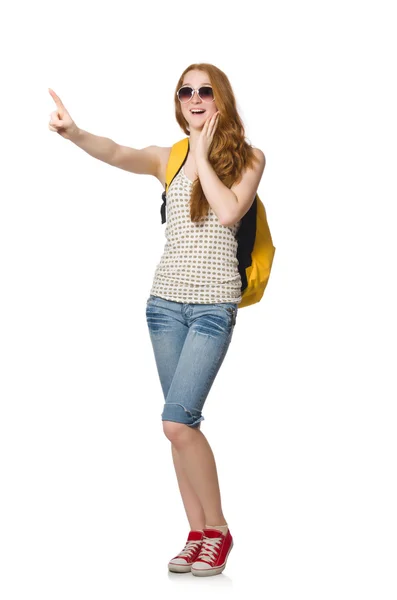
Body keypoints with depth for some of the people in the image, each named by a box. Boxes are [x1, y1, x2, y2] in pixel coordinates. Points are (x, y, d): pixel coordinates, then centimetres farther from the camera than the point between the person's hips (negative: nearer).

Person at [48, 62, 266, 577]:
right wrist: (74, 133, -32)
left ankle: (218, 529, 2)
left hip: (214, 305, -4)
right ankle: (198, 534, 16)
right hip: (166, 300, 4)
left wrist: (202, 155, -8)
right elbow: (118, 154, -13)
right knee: (183, 423, 6)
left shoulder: (247, 158, 2)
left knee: (177, 420, -15)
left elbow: (229, 211, -16)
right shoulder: (168, 157, 7)